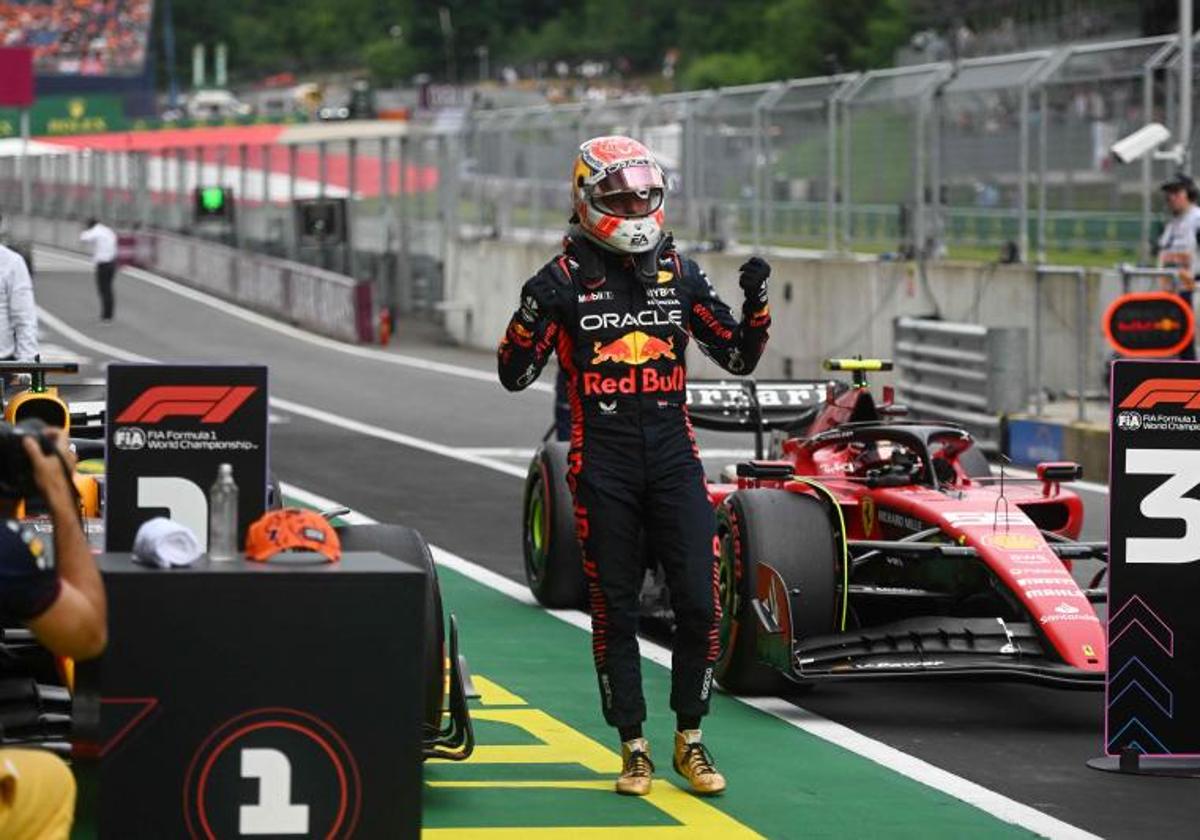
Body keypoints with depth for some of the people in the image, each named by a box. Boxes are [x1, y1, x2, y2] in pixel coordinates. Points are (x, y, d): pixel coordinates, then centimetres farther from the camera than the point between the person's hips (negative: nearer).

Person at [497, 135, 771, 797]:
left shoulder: (679, 273, 8)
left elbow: (739, 357, 13)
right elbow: (515, 375, -2)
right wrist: (533, 314, -19)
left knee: (699, 604, -4)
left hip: (673, 457, 2)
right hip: (602, 465, -2)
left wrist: (756, 304, -4)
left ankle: (689, 740, 11)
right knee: (614, 610, 4)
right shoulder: (565, 279, -1)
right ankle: (634, 747, 14)